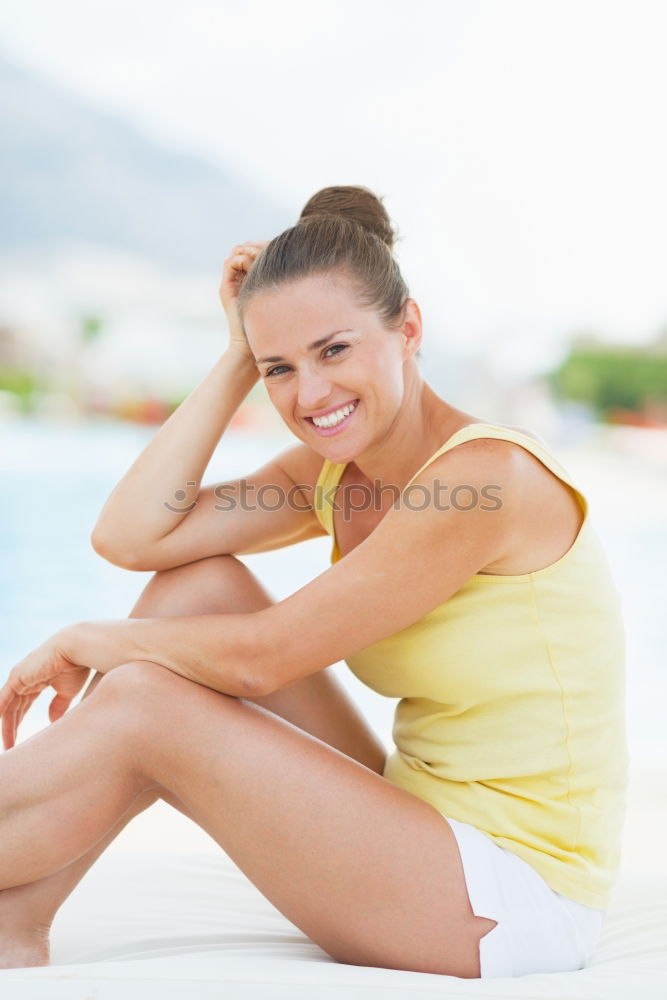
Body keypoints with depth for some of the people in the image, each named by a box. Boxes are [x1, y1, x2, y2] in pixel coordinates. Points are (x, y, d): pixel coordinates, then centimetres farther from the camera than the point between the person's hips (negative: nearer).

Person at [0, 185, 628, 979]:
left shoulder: (488, 475, -21)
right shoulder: (330, 473, 4)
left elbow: (260, 658, -19)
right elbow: (129, 536, -5)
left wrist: (93, 641, -4)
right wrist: (239, 356, -5)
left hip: (515, 905, -8)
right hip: (421, 834, 8)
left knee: (141, 706, -17)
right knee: (199, 584, -3)